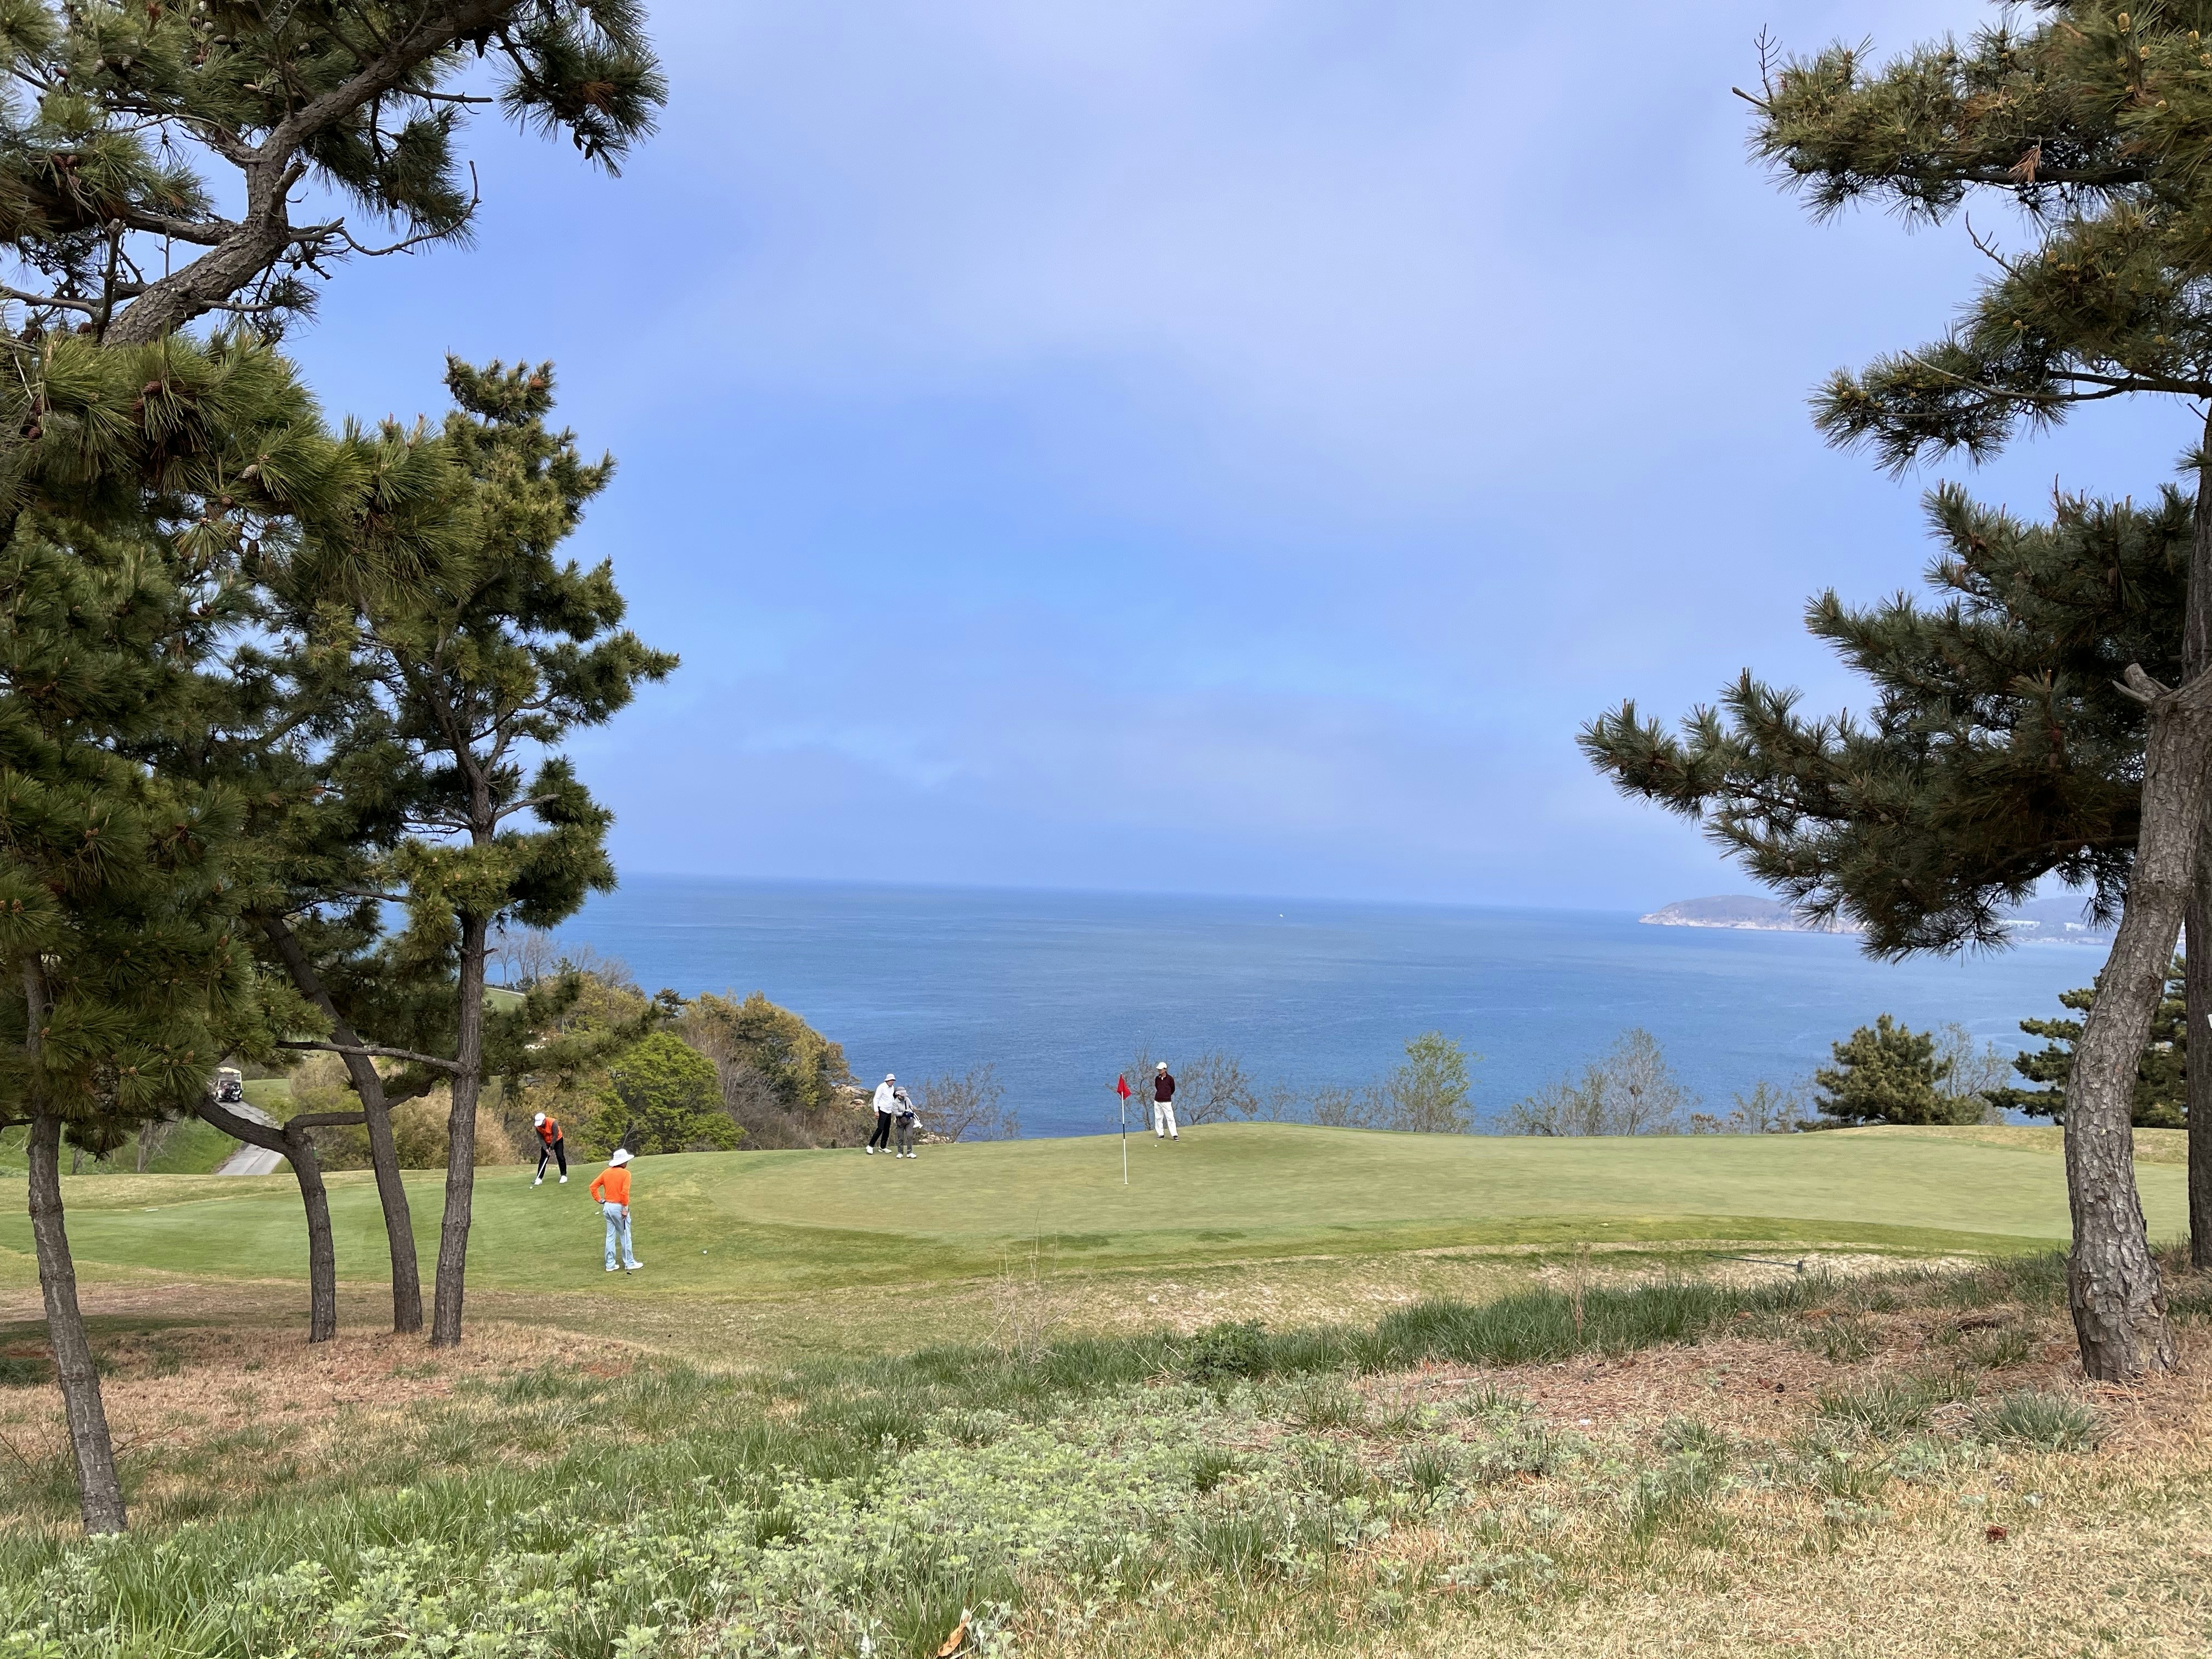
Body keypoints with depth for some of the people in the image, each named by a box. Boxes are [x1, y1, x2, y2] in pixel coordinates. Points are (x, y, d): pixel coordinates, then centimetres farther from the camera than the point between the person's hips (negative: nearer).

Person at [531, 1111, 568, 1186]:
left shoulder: (553, 1123, -31)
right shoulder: (538, 1126, -19)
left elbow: (555, 1136, -25)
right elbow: (541, 1138, -16)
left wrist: (551, 1147, -23)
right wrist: (546, 1148, -24)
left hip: (557, 1140, -3)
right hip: (546, 1143, 3)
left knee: (560, 1157, -11)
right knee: (542, 1160, -4)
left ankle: (564, 1175, 0)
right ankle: (539, 1179, -4)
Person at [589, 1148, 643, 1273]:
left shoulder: (606, 1172, 5)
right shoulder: (625, 1174, -13)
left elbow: (593, 1186, 4)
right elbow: (625, 1192, -22)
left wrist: (600, 1200, 8)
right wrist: (625, 1208, -13)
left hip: (607, 1207, 6)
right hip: (619, 1207, -6)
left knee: (610, 1236, 12)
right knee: (625, 1235, 6)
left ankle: (610, 1265, 16)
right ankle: (629, 1263, 13)